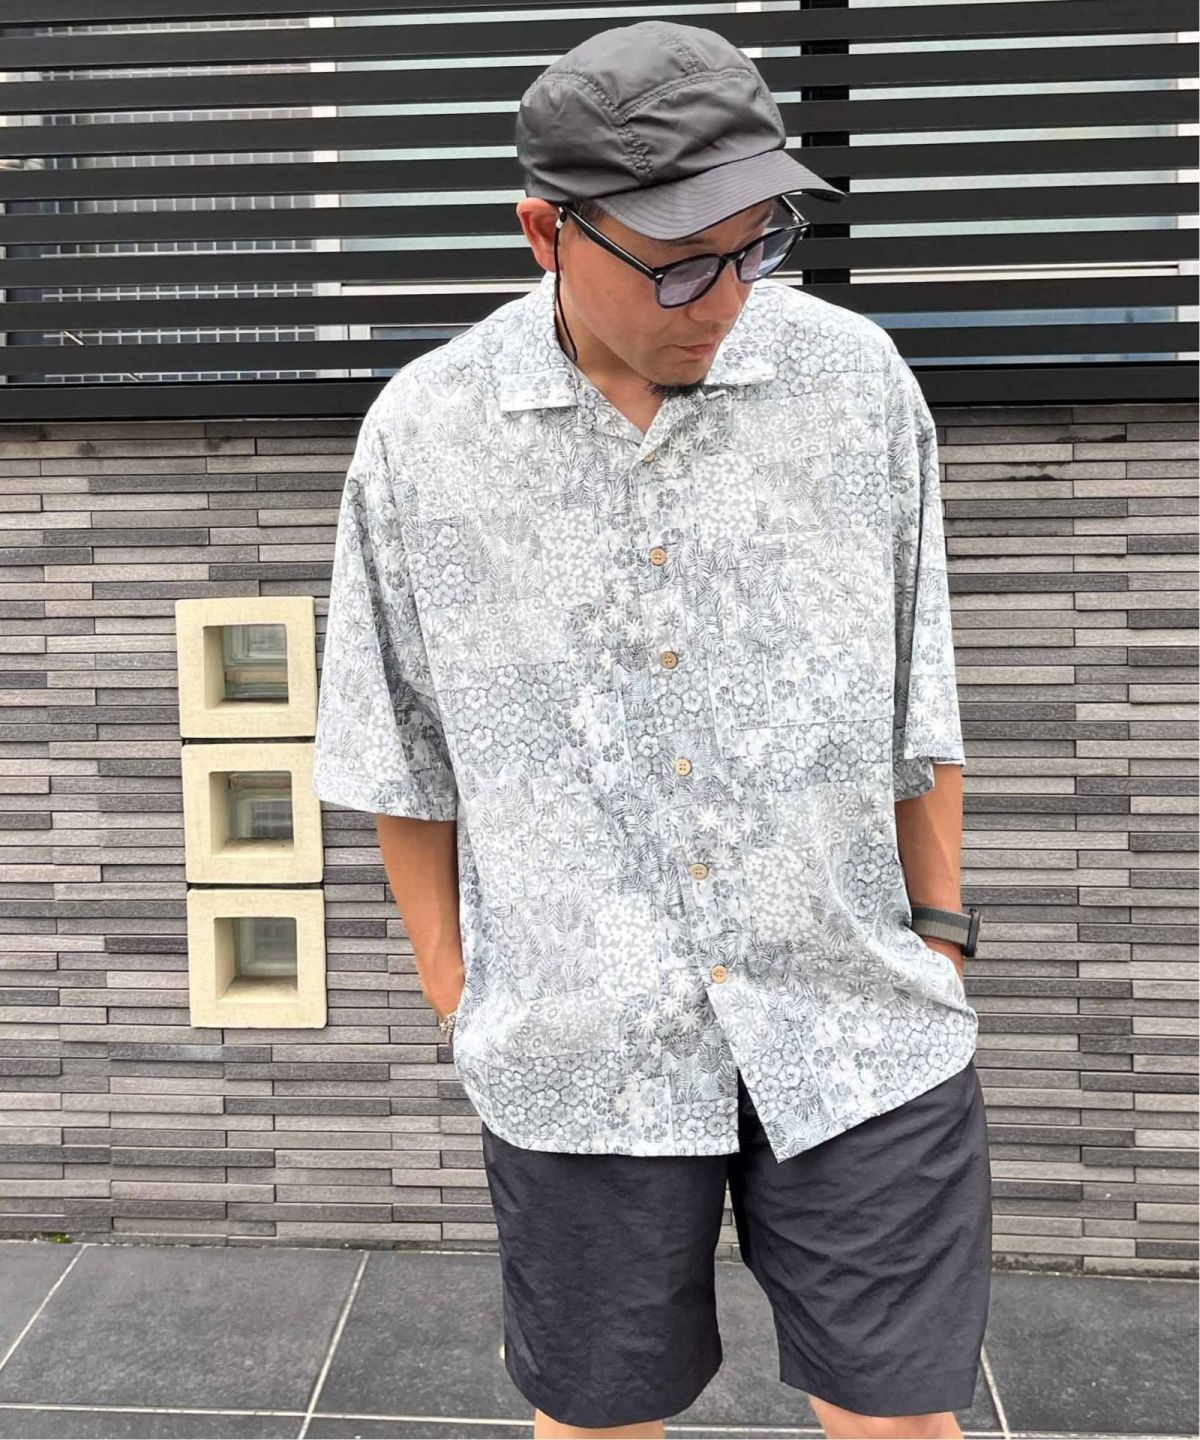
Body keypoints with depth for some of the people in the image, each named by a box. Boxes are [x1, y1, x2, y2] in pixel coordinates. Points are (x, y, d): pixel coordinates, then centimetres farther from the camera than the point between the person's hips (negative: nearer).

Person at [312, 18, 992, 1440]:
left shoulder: (857, 380, -4)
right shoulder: (421, 433, -6)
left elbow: (920, 696, 4)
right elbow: (401, 747, 4)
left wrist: (939, 930, 6)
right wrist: (449, 979, 7)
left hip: (858, 1021, 1)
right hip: (578, 1041, 0)